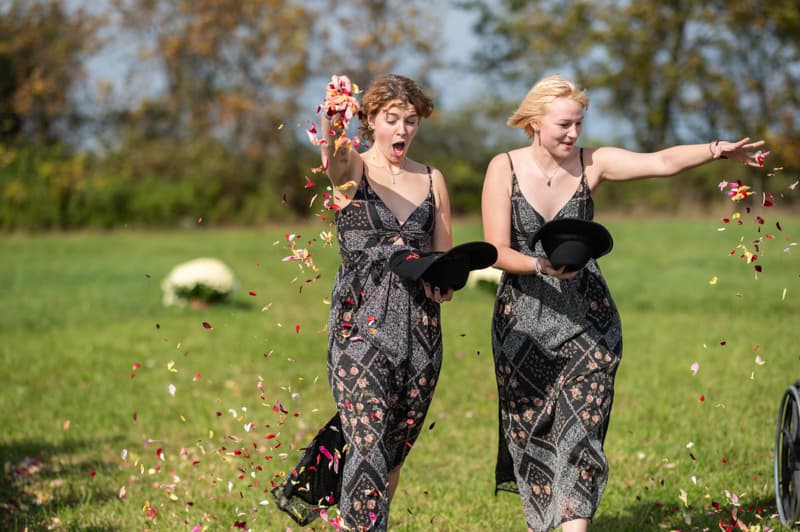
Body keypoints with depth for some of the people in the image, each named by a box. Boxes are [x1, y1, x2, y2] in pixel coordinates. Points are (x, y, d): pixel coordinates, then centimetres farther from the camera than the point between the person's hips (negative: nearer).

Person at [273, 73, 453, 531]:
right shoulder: (351, 168, 0)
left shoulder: (433, 180, 12)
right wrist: (333, 122, -48)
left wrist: (442, 282, -7)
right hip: (362, 324, -4)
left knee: (395, 453, 9)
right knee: (369, 448, -15)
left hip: (421, 327, 4)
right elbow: (332, 153, -26)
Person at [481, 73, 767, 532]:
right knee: (529, 431, 5)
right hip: (523, 321, 0)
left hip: (587, 320, 0)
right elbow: (497, 251, -9)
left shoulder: (592, 163, -3)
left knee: (580, 427, -11)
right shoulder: (504, 168, -5)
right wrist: (541, 265, -27)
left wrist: (718, 150, -31)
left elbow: (661, 162, -17)